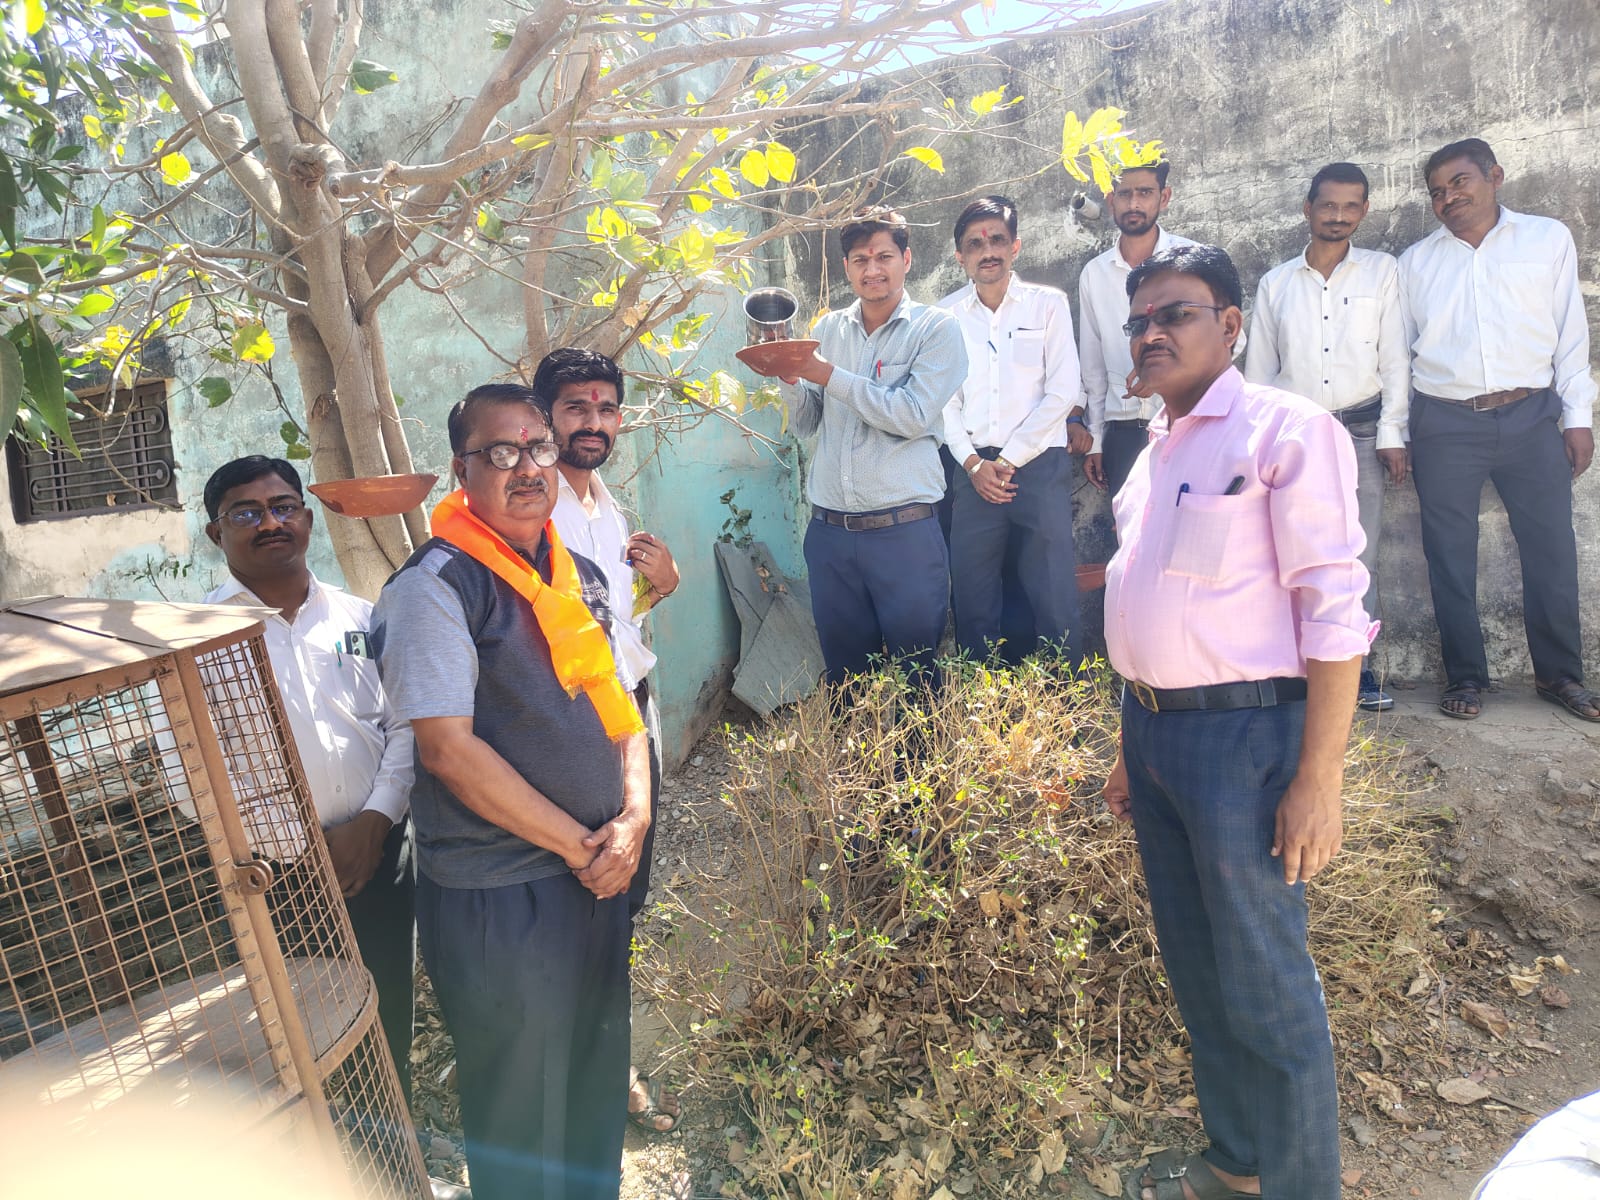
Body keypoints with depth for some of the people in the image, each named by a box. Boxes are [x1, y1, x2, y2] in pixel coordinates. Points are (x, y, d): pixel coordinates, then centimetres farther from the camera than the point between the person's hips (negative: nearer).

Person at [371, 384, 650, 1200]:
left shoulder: (581, 576, 9)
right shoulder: (437, 584, -13)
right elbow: (448, 746, -19)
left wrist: (633, 817, -6)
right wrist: (576, 844, -14)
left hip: (598, 877, 7)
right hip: (498, 895, -6)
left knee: (598, 1093, 21)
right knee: (521, 1120, 11)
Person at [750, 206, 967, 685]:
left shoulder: (936, 328, -1)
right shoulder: (828, 329, 12)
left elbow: (914, 415, -15)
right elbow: (806, 425, 14)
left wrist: (830, 375, -12)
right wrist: (790, 381, -6)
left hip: (904, 531, -4)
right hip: (829, 531, 4)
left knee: (917, 676, 6)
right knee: (844, 676, 14)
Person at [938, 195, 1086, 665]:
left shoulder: (1049, 304, 6)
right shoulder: (946, 315, 11)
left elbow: (1062, 392, -1)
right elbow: (944, 400, 8)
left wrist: (1008, 459, -5)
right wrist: (973, 463, -5)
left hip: (1040, 464, -2)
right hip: (974, 470, 2)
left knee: (1054, 599, -3)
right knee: (972, 598, 3)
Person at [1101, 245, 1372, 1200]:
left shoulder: (1285, 430, -9)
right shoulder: (1157, 451, 14)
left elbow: (1335, 611, -14)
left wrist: (1319, 780, -18)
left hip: (1242, 736, -8)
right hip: (1155, 728, 8)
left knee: (1264, 987, 4)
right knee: (1196, 967, 18)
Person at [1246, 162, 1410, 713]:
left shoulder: (1382, 271, 9)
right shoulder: (1275, 283, 11)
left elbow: (1395, 357, 5)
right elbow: (1258, 368, 11)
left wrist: (1392, 434, -2)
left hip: (1360, 430, 0)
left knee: (1360, 557, -3)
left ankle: (1356, 668, 4)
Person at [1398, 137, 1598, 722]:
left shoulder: (1549, 239, 8)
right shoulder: (1416, 261, 10)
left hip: (1532, 417, 0)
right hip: (1444, 425, 0)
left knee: (1553, 549, 3)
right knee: (1450, 557, 2)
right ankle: (1465, 678, 14)